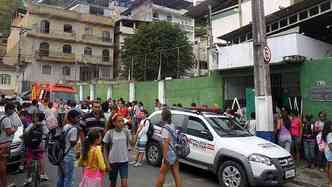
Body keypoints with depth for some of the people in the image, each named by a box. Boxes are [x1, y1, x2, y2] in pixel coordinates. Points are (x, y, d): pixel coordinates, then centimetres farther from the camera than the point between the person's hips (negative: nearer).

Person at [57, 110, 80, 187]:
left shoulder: (65, 127, 8)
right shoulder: (74, 129, -18)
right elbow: (73, 143, -16)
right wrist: (78, 133, -10)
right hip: (68, 157, -9)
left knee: (61, 178, 18)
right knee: (69, 178, 3)